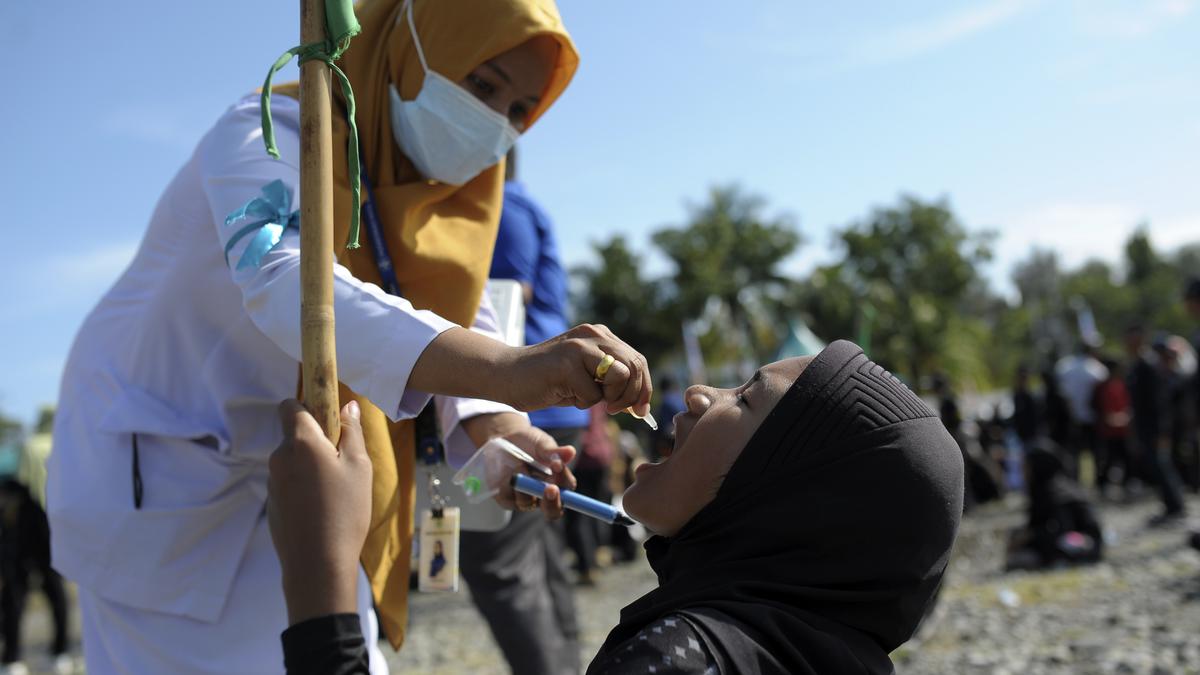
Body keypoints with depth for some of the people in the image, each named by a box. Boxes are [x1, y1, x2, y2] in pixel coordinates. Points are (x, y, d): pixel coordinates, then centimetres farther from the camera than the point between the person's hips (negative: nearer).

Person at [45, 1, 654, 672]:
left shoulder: (450, 188, 0)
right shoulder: (270, 134, -24)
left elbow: (460, 321, -5)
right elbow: (286, 285, -43)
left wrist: (494, 426, -29)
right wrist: (507, 370, -58)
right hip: (161, 469, -6)